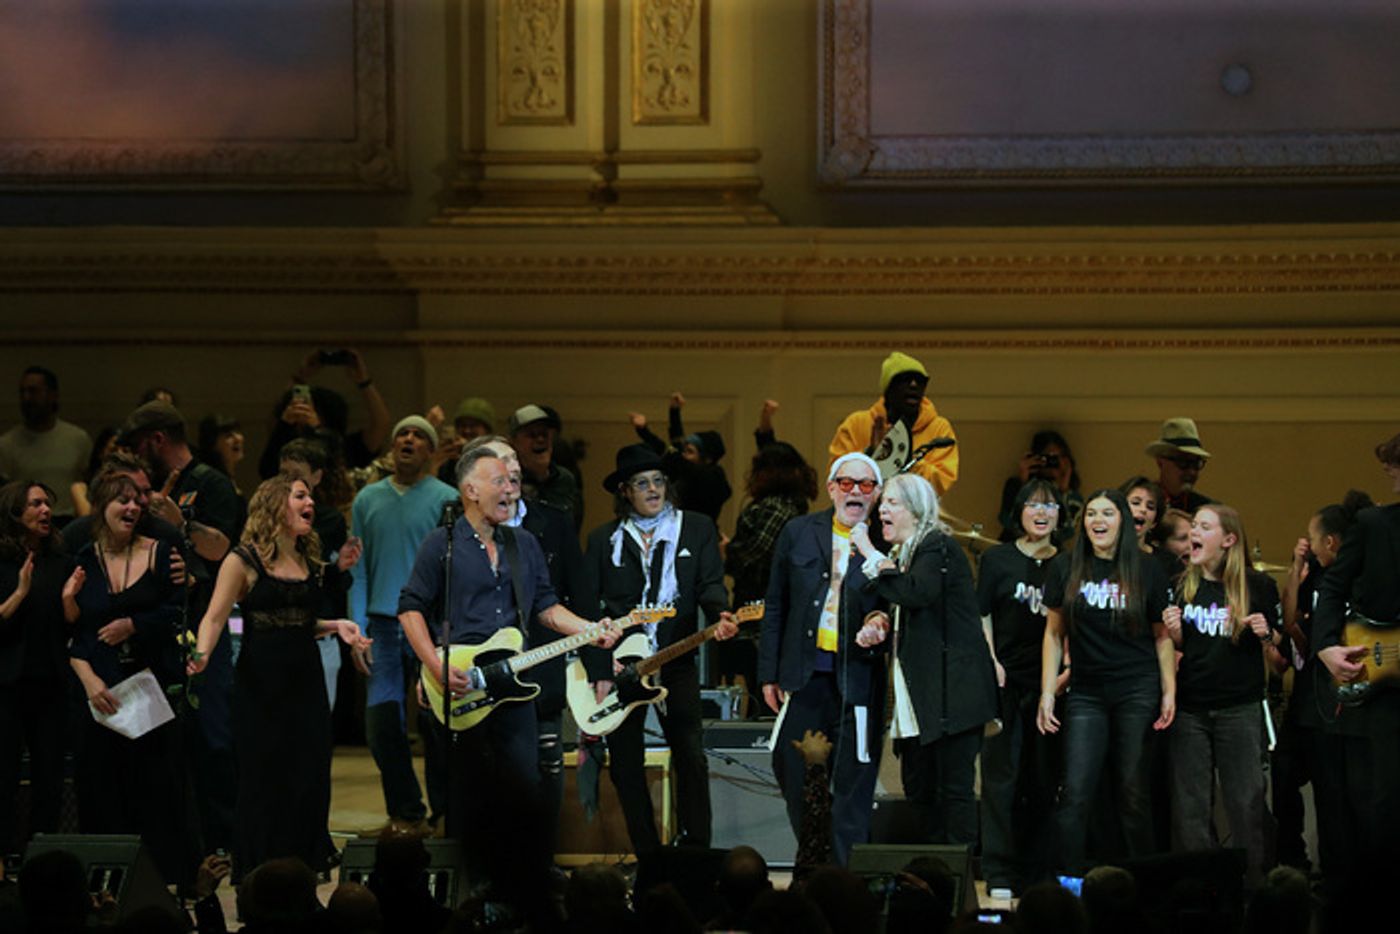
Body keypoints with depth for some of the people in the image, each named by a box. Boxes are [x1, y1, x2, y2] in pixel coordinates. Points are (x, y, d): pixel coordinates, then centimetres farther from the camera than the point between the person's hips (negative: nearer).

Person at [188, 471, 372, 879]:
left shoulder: (309, 562, 13)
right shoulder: (244, 562, -5)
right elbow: (215, 618, -11)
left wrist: (337, 627, 7)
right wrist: (202, 653, -29)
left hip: (305, 682, 6)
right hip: (260, 685, -5)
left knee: (309, 784, 2)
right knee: (263, 787, -2)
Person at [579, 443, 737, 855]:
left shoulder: (697, 528, 8)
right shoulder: (604, 539, 8)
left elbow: (710, 584, 0)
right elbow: (588, 608, 4)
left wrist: (720, 615, -24)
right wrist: (598, 673, -4)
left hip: (676, 662, -1)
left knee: (690, 755, -9)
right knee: (625, 766, 2)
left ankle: (696, 851, -3)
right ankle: (648, 858, 10)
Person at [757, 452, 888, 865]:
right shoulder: (798, 533, 9)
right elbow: (776, 606, 12)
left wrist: (882, 624, -18)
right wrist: (769, 674, 8)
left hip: (858, 679, -3)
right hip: (804, 675, 3)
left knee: (852, 784, -1)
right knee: (794, 776, 7)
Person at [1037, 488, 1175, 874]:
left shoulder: (1146, 571, 2)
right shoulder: (1065, 568, 4)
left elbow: (1162, 636, 8)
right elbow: (1054, 634, 8)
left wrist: (1169, 691, 1)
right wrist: (1047, 693, 2)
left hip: (1137, 693, -1)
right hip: (1086, 693, 1)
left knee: (1133, 788, 2)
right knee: (1076, 791, -8)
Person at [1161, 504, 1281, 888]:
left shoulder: (1258, 586, -1)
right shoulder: (1183, 585, 7)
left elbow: (1279, 645, 8)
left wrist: (1266, 634, -13)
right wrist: (1173, 633, -7)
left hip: (1239, 708, -3)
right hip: (1190, 708, 3)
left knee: (1246, 801, -5)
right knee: (1189, 803, 4)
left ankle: (1255, 882, 3)